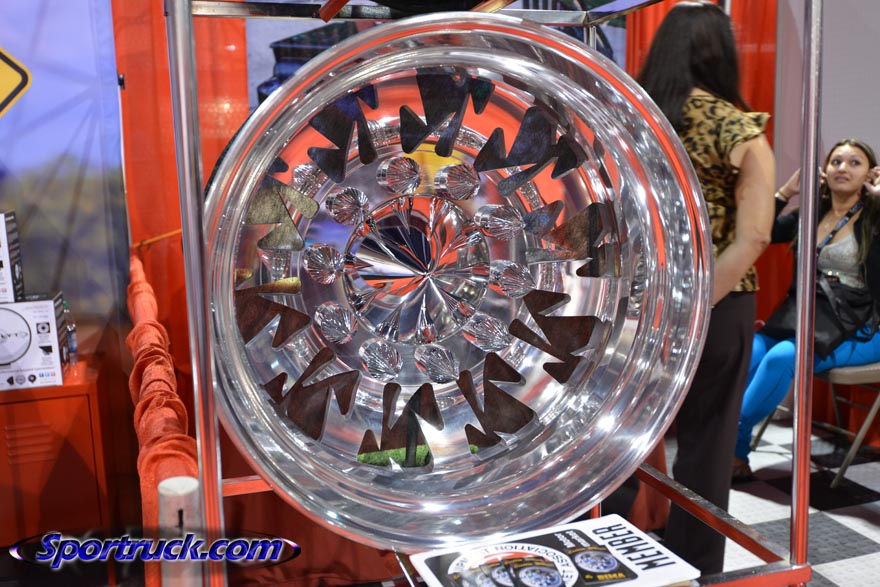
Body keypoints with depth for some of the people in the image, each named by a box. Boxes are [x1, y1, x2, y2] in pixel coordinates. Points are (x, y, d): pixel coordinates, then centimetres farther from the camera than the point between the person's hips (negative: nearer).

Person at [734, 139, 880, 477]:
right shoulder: (811, 214, 13)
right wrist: (787, 191, 7)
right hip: (804, 319, 4)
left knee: (782, 357, -32)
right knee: (747, 355, -25)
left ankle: (735, 440, -17)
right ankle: (734, 451, -17)